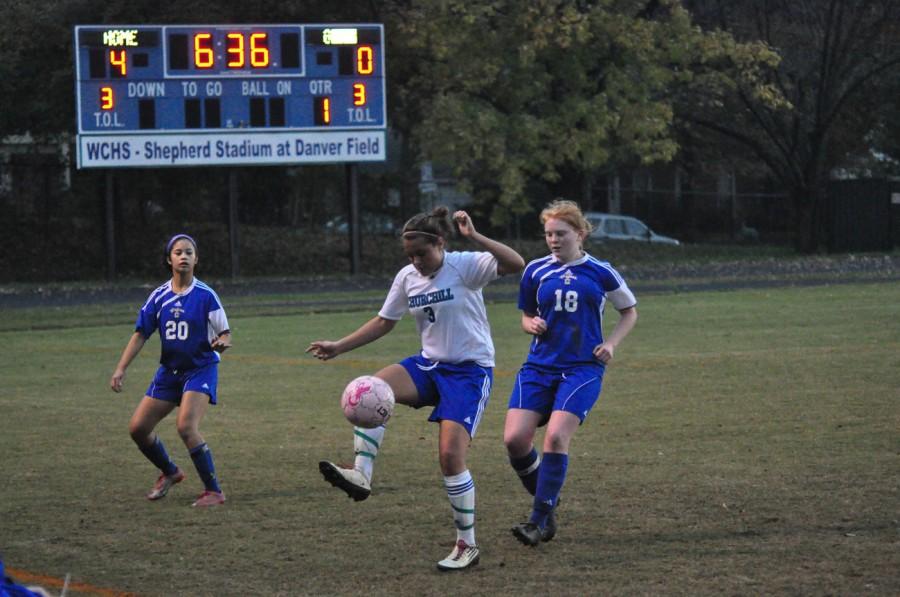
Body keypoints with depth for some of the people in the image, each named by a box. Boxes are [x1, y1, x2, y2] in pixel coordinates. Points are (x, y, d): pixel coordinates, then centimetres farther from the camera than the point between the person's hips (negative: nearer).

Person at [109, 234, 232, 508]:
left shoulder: (205, 295, -11)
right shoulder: (159, 296, 1)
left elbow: (224, 333, -9)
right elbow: (141, 333, 4)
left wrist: (222, 343, -34)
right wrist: (121, 369, -3)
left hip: (201, 369, -6)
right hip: (169, 370, 6)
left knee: (186, 426, -25)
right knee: (138, 427, 4)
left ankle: (214, 491, -15)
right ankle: (170, 472, 31)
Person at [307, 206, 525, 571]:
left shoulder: (465, 266, -14)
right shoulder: (407, 278, 4)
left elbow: (516, 264, -29)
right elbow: (384, 322, 16)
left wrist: (474, 238, -36)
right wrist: (339, 347, 11)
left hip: (471, 370, -6)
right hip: (430, 365, 6)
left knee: (450, 454, -15)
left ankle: (467, 546, -2)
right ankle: (361, 476, -26)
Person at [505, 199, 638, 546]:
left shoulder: (601, 273, 2)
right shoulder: (536, 271, 7)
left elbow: (629, 312, 15)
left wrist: (611, 343, -1)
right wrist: (533, 325, -4)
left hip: (583, 368, -3)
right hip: (539, 366, 3)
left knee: (556, 436, -22)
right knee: (515, 438, -13)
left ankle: (540, 522, -14)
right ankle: (546, 503, 12)